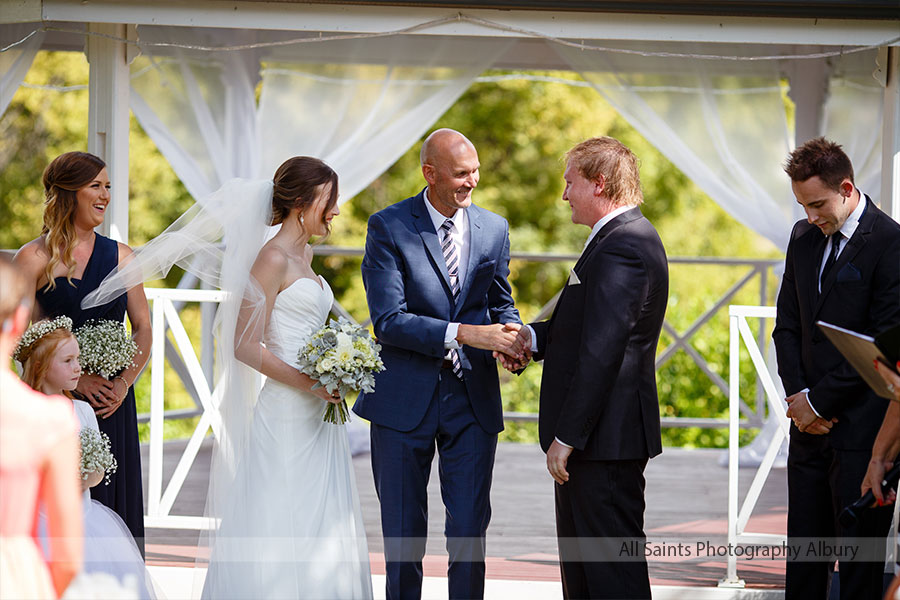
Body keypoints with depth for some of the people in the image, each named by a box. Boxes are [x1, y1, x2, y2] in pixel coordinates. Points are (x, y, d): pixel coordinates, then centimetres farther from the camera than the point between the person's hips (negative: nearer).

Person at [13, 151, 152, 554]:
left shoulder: (121, 256, 10)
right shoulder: (35, 258, -2)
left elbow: (143, 329, 11)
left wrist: (124, 383, -4)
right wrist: (75, 377, -15)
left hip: (113, 405, 4)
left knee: (112, 503, 2)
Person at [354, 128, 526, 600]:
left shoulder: (494, 229, 5)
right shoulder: (389, 227, -8)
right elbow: (388, 320, -16)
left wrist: (511, 337, -8)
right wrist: (463, 334, -25)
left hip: (473, 399, 3)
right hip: (405, 398, -2)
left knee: (470, 528, 1)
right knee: (402, 531, 8)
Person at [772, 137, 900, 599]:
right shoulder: (804, 237, 12)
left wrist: (818, 401, -11)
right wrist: (797, 395, -1)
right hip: (810, 425, 7)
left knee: (860, 561, -1)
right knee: (803, 551, 8)